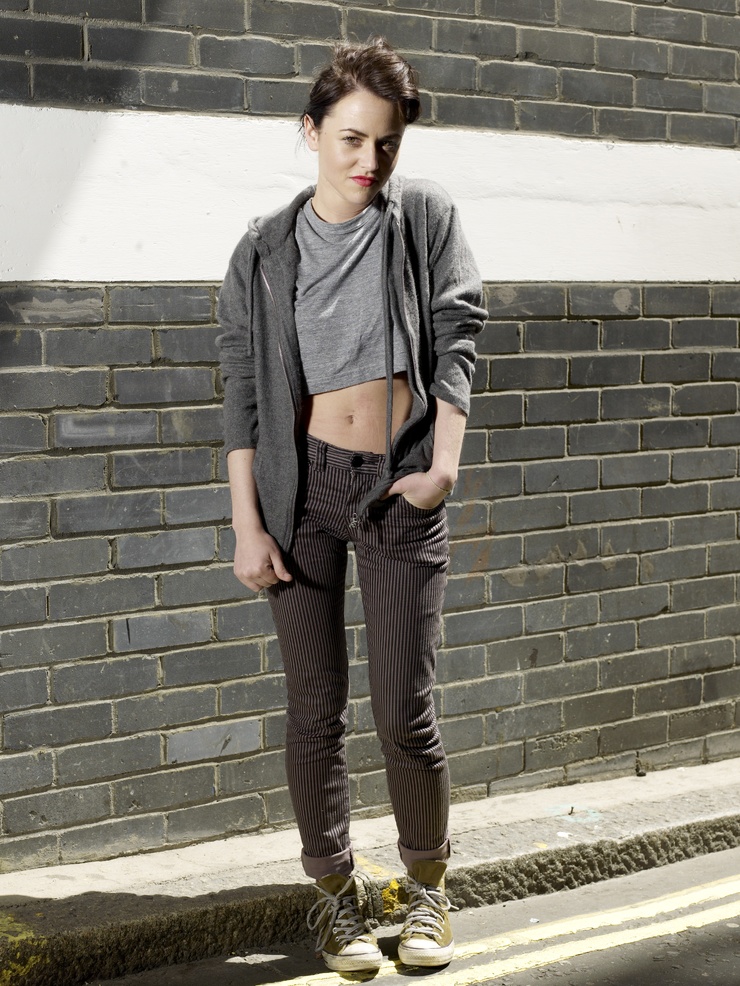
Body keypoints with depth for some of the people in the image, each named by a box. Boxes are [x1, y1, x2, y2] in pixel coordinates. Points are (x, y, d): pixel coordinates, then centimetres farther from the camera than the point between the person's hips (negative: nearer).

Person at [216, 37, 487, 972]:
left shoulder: (426, 217, 4)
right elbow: (241, 393, 2)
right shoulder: (265, 251, 3)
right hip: (303, 482, 1)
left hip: (402, 487, 0)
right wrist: (247, 525, -4)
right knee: (315, 707, 5)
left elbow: (456, 335, -1)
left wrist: (445, 459, -14)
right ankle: (334, 894, 21)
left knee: (405, 712, 0)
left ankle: (427, 886, 22)